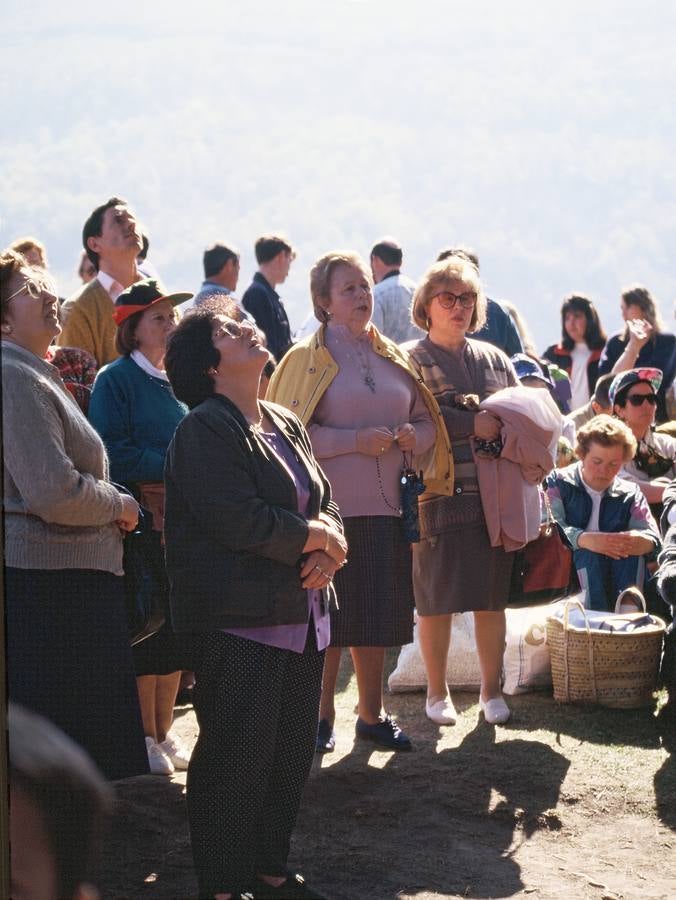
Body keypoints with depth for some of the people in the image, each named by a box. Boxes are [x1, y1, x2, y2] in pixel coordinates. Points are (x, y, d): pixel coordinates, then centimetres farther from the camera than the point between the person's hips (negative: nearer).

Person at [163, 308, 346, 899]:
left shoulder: (286, 426, 17)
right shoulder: (204, 431, -10)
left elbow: (325, 502, 16)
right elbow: (239, 519, -21)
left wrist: (327, 552, -6)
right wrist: (316, 537, -9)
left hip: (302, 617, 8)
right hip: (240, 623, -8)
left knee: (292, 755, 12)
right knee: (237, 759, -4)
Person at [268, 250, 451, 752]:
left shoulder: (392, 359, 13)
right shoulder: (306, 359, -1)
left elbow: (427, 422, 17)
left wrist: (413, 437, -6)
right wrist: (355, 440, -18)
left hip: (384, 506, 4)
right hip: (329, 508, -4)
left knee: (375, 616, 8)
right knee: (328, 616, -1)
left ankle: (372, 715, 20)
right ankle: (322, 716, 11)